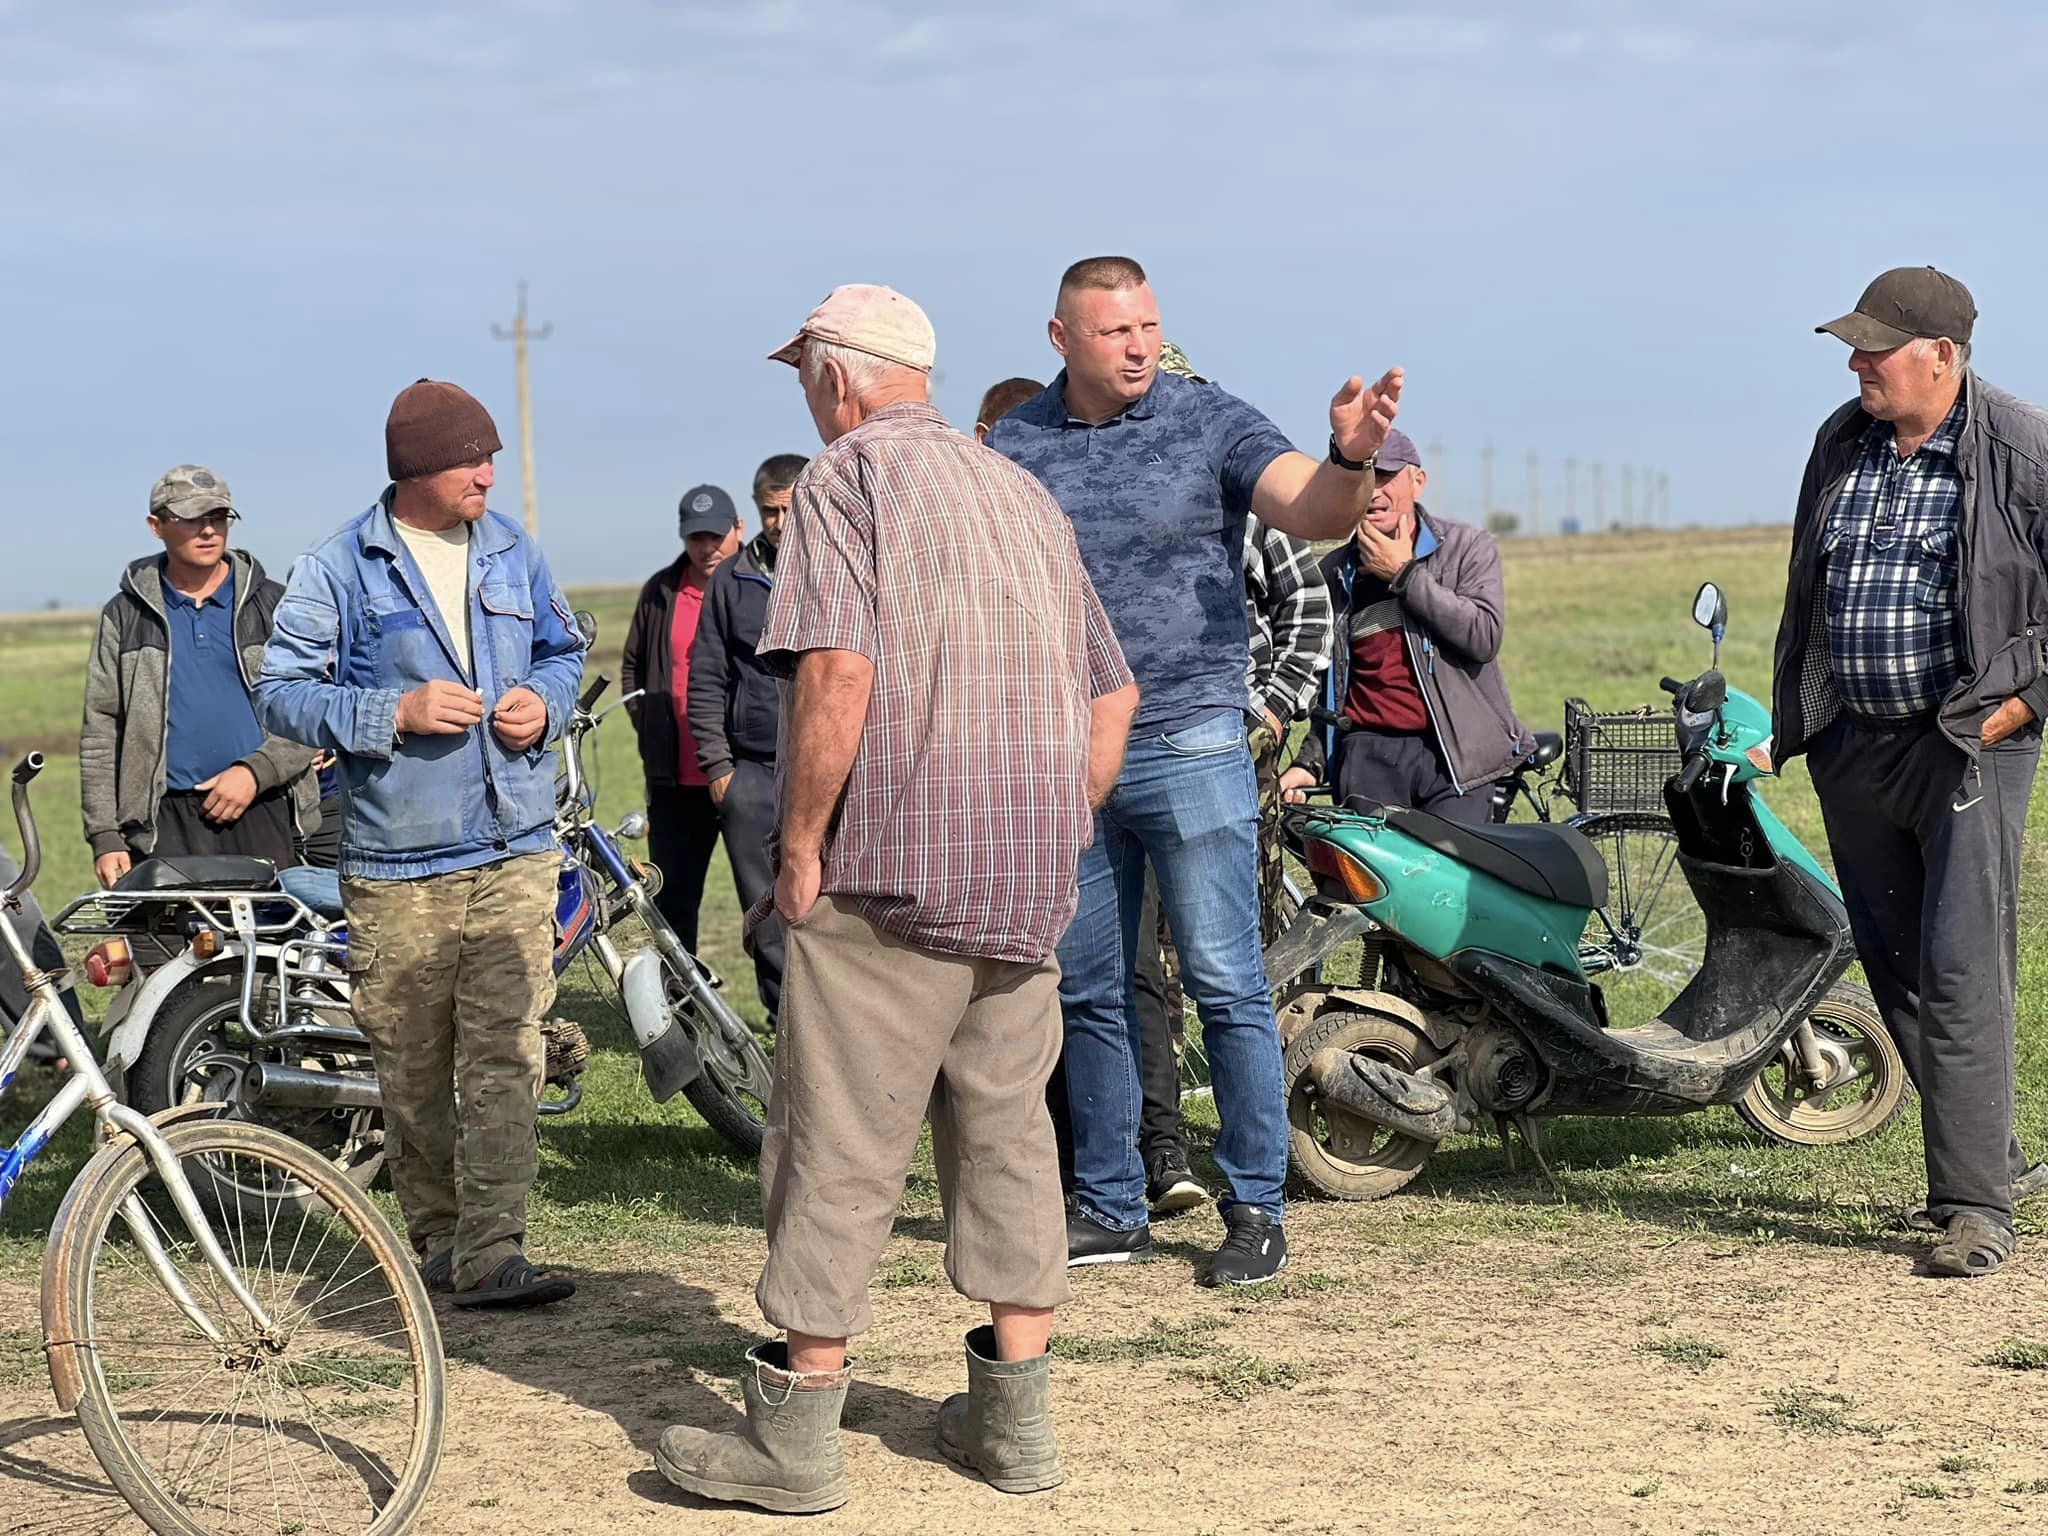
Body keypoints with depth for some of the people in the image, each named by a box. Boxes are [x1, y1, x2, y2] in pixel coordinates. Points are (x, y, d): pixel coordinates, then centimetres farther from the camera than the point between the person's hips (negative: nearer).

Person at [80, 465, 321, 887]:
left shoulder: (271, 604, 10)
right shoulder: (125, 615, 11)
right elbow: (99, 733, 9)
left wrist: (255, 771, -7)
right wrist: (104, 836, 2)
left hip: (260, 809, 0)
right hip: (166, 821, 0)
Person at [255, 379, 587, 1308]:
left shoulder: (512, 553, 10)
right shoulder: (339, 568, -4)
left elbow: (562, 650, 23)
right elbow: (283, 691, -5)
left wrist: (545, 704, 1)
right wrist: (396, 713, -17)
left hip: (518, 854, 3)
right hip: (398, 862, -2)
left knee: (506, 1055, -8)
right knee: (413, 1069, 5)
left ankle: (492, 1255, -10)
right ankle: (435, 1237, 22)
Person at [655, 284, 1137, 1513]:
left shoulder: (849, 478, -5)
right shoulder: (1023, 494, 18)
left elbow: (837, 673, -19)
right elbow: (1115, 692, 20)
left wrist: (800, 845, -12)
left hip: (890, 868, -7)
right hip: (1029, 879, 7)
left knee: (842, 1145, -3)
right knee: (1007, 1127, 13)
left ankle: (799, 1432, 1)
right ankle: (1015, 1414, 16)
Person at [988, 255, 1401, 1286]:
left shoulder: (1210, 423, -4)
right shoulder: (1012, 445, 6)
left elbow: (1314, 515, -17)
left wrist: (1350, 457, -38)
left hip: (1190, 746, -4)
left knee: (1225, 986, -3)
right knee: (1086, 993, 10)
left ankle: (1257, 1211, 4)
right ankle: (1109, 1209, 20)